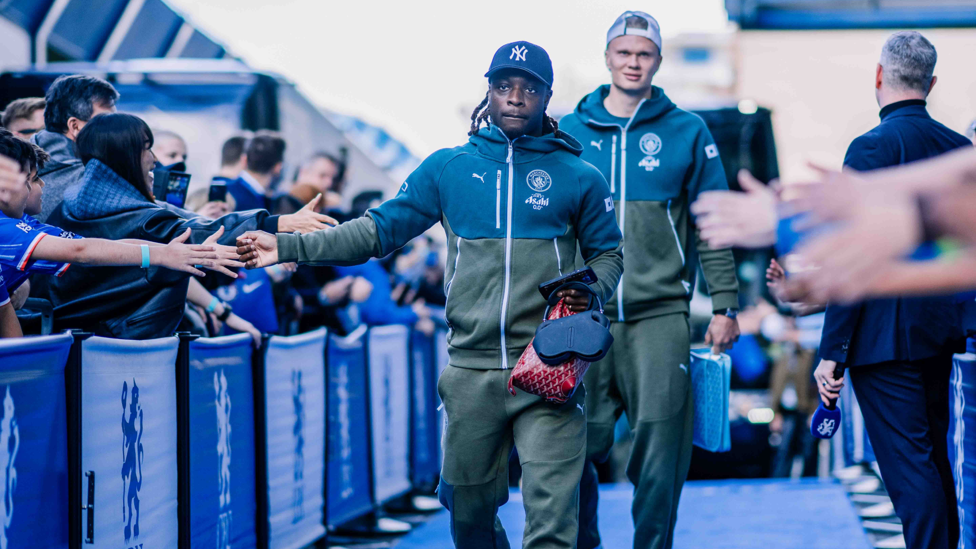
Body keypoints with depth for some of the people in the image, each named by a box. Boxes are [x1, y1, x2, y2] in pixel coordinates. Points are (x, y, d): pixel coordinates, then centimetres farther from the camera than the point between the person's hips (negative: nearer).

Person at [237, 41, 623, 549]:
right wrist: (288, 247, 3)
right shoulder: (448, 168, 10)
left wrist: (589, 292, -8)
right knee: (468, 507, 12)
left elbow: (609, 254, 15)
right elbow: (380, 230, 11)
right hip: (472, 372, 2)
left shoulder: (578, 177, 6)